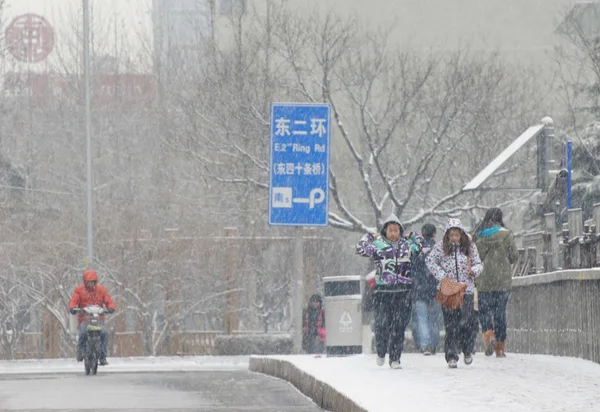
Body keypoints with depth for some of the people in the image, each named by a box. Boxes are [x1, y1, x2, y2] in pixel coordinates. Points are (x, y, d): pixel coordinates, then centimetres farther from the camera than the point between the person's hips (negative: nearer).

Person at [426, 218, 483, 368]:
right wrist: (441, 275, -8)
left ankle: (468, 350, 17)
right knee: (451, 324, -3)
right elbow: (430, 260, 2)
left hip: (466, 290, 1)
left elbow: (478, 263, 13)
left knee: (468, 322, -8)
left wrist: (474, 270, -10)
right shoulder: (441, 247, 3)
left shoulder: (470, 247, 8)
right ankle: (451, 356, 2)